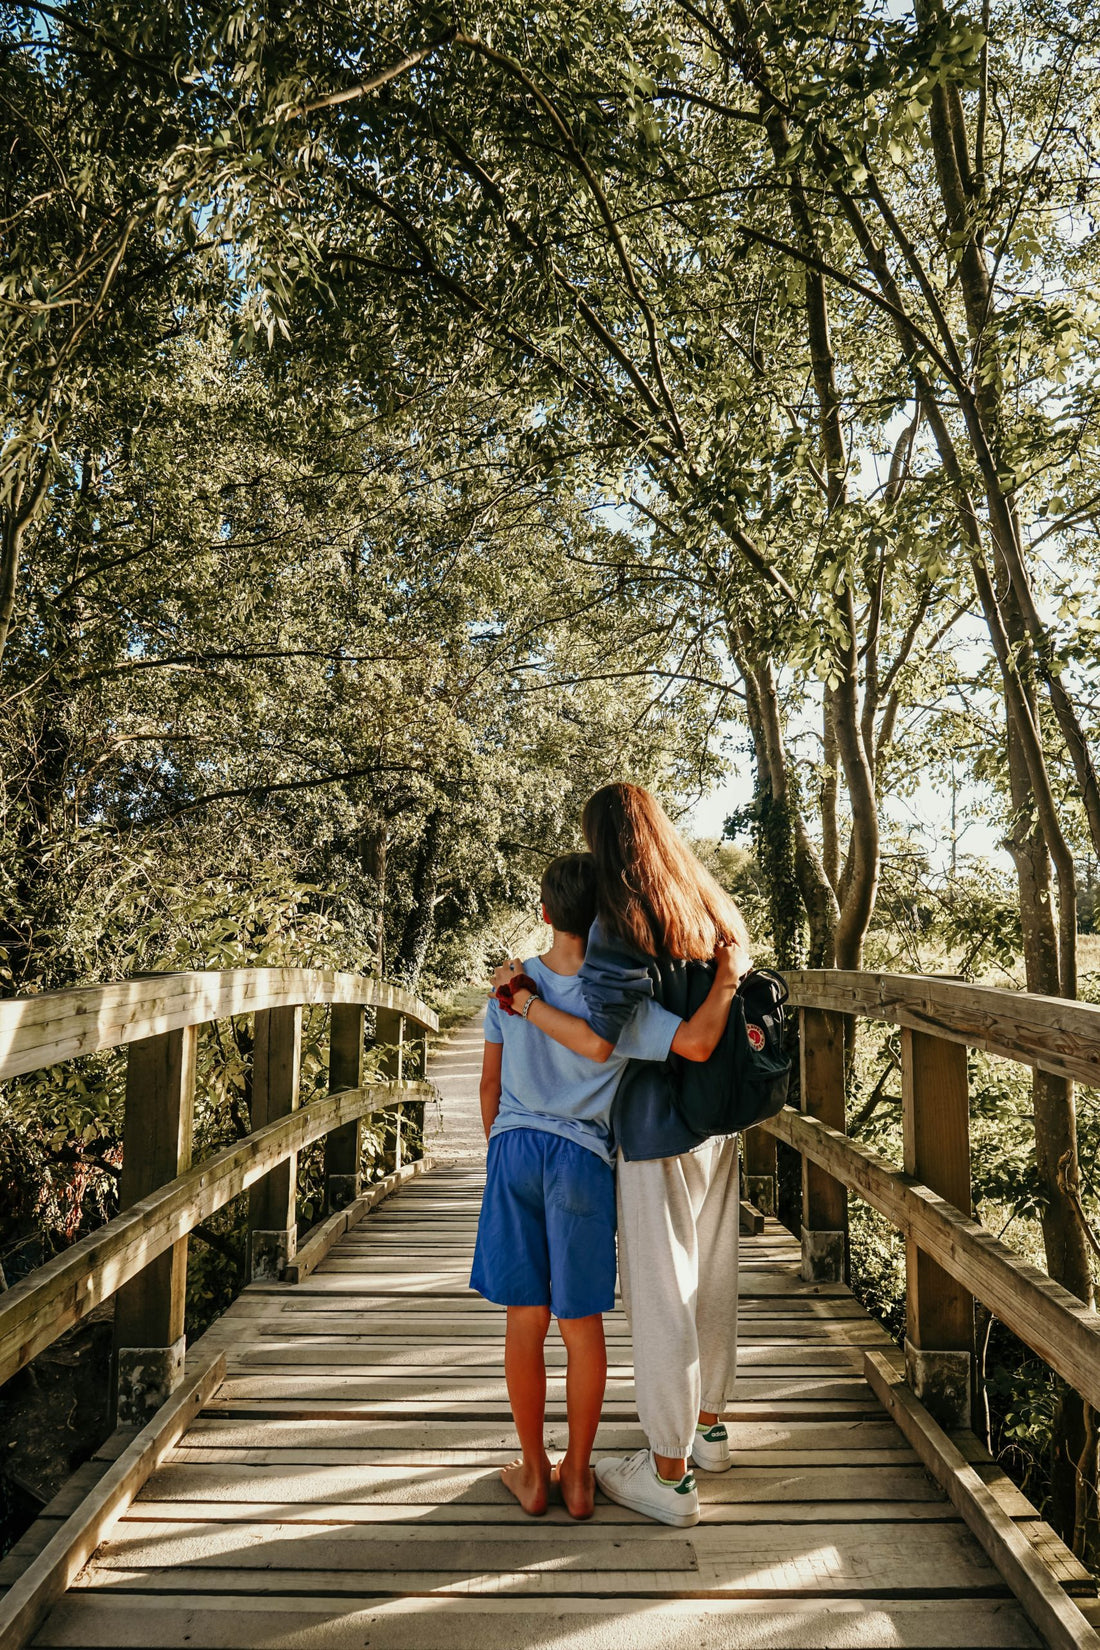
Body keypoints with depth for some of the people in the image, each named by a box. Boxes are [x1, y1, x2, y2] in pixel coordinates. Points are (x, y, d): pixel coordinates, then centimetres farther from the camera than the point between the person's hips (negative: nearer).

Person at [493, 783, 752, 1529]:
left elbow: (597, 1040, -24)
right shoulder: (712, 909, 5)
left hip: (657, 1132, -8)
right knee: (712, 1278, 21)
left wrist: (521, 997, -12)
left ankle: (668, 1473, 21)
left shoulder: (620, 924, -18)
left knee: (660, 1293, 6)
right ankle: (709, 1426, 40)